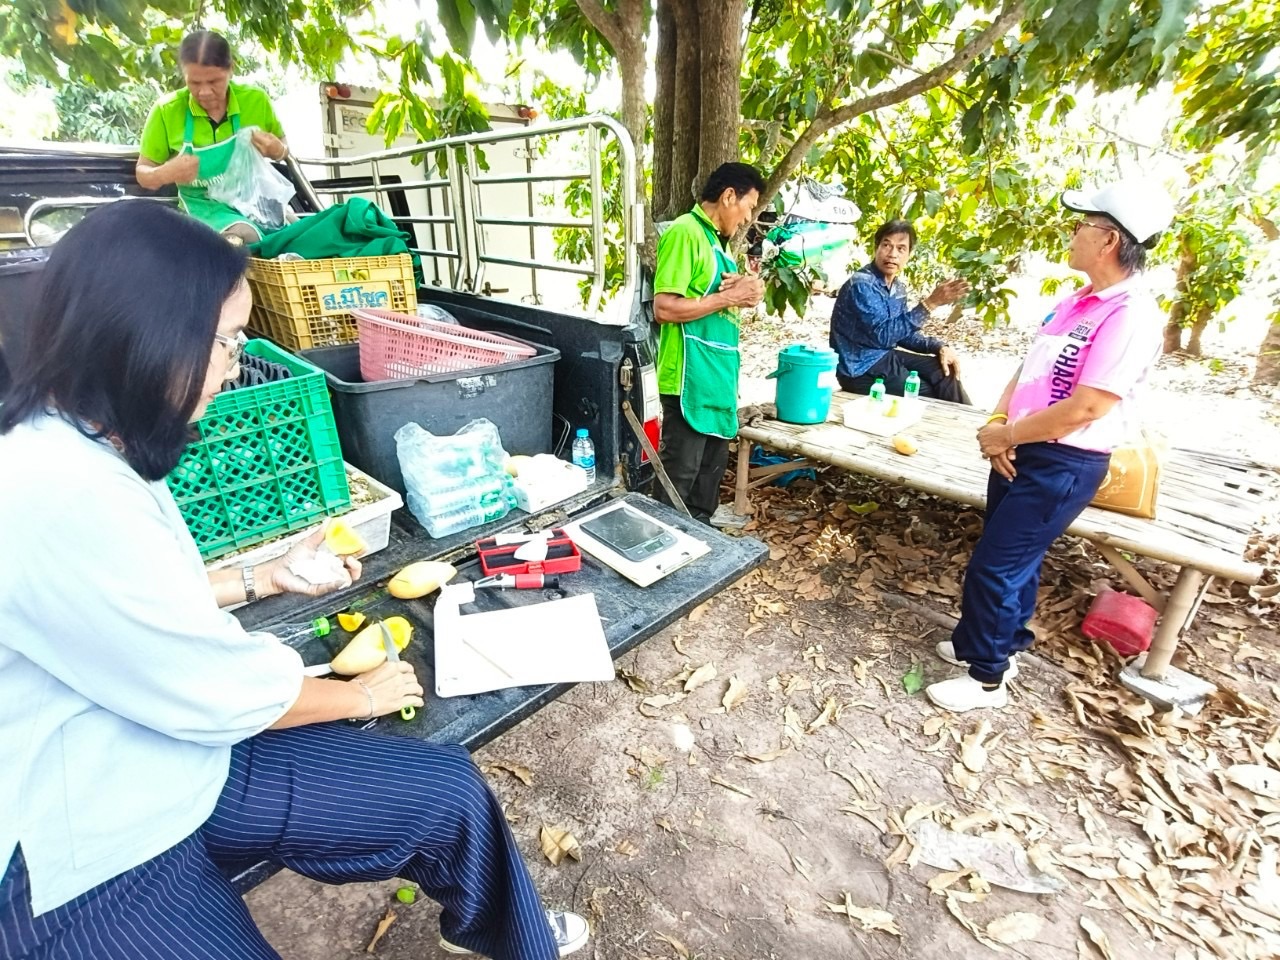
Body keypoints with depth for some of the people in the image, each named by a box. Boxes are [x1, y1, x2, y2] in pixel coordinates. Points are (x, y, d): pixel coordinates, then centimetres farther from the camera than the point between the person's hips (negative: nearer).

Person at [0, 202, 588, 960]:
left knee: (450, 794, 4)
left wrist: (266, 578, 15)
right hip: (93, 853, -7)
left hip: (177, 751, 8)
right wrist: (359, 695, -6)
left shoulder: (89, 448, 1)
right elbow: (218, 688, -22)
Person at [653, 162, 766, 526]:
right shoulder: (685, 233, -13)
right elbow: (665, 309, -22)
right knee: (680, 469, -2)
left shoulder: (713, 236, 15)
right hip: (690, 376, -10)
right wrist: (729, 297, -16)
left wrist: (740, 291, 3)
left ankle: (702, 523, 36)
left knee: (713, 460, 20)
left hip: (716, 372, 10)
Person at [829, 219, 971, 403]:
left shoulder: (898, 287, 8)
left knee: (944, 371, 3)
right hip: (861, 369, -8)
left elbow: (903, 332, 15)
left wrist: (939, 347, -1)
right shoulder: (862, 284, -20)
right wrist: (930, 303, -28)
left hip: (884, 356, 8)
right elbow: (884, 335, -27)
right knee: (930, 393, -6)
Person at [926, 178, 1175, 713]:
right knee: (1015, 559, 20)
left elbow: (1082, 409, -24)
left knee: (993, 567, -4)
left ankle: (987, 678, 16)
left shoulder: (1132, 315, -19)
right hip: (1023, 451, 9)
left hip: (1063, 466, -9)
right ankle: (1002, 646, 39)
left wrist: (1005, 436, -13)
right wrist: (998, 423, -4)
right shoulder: (1077, 300, 9)